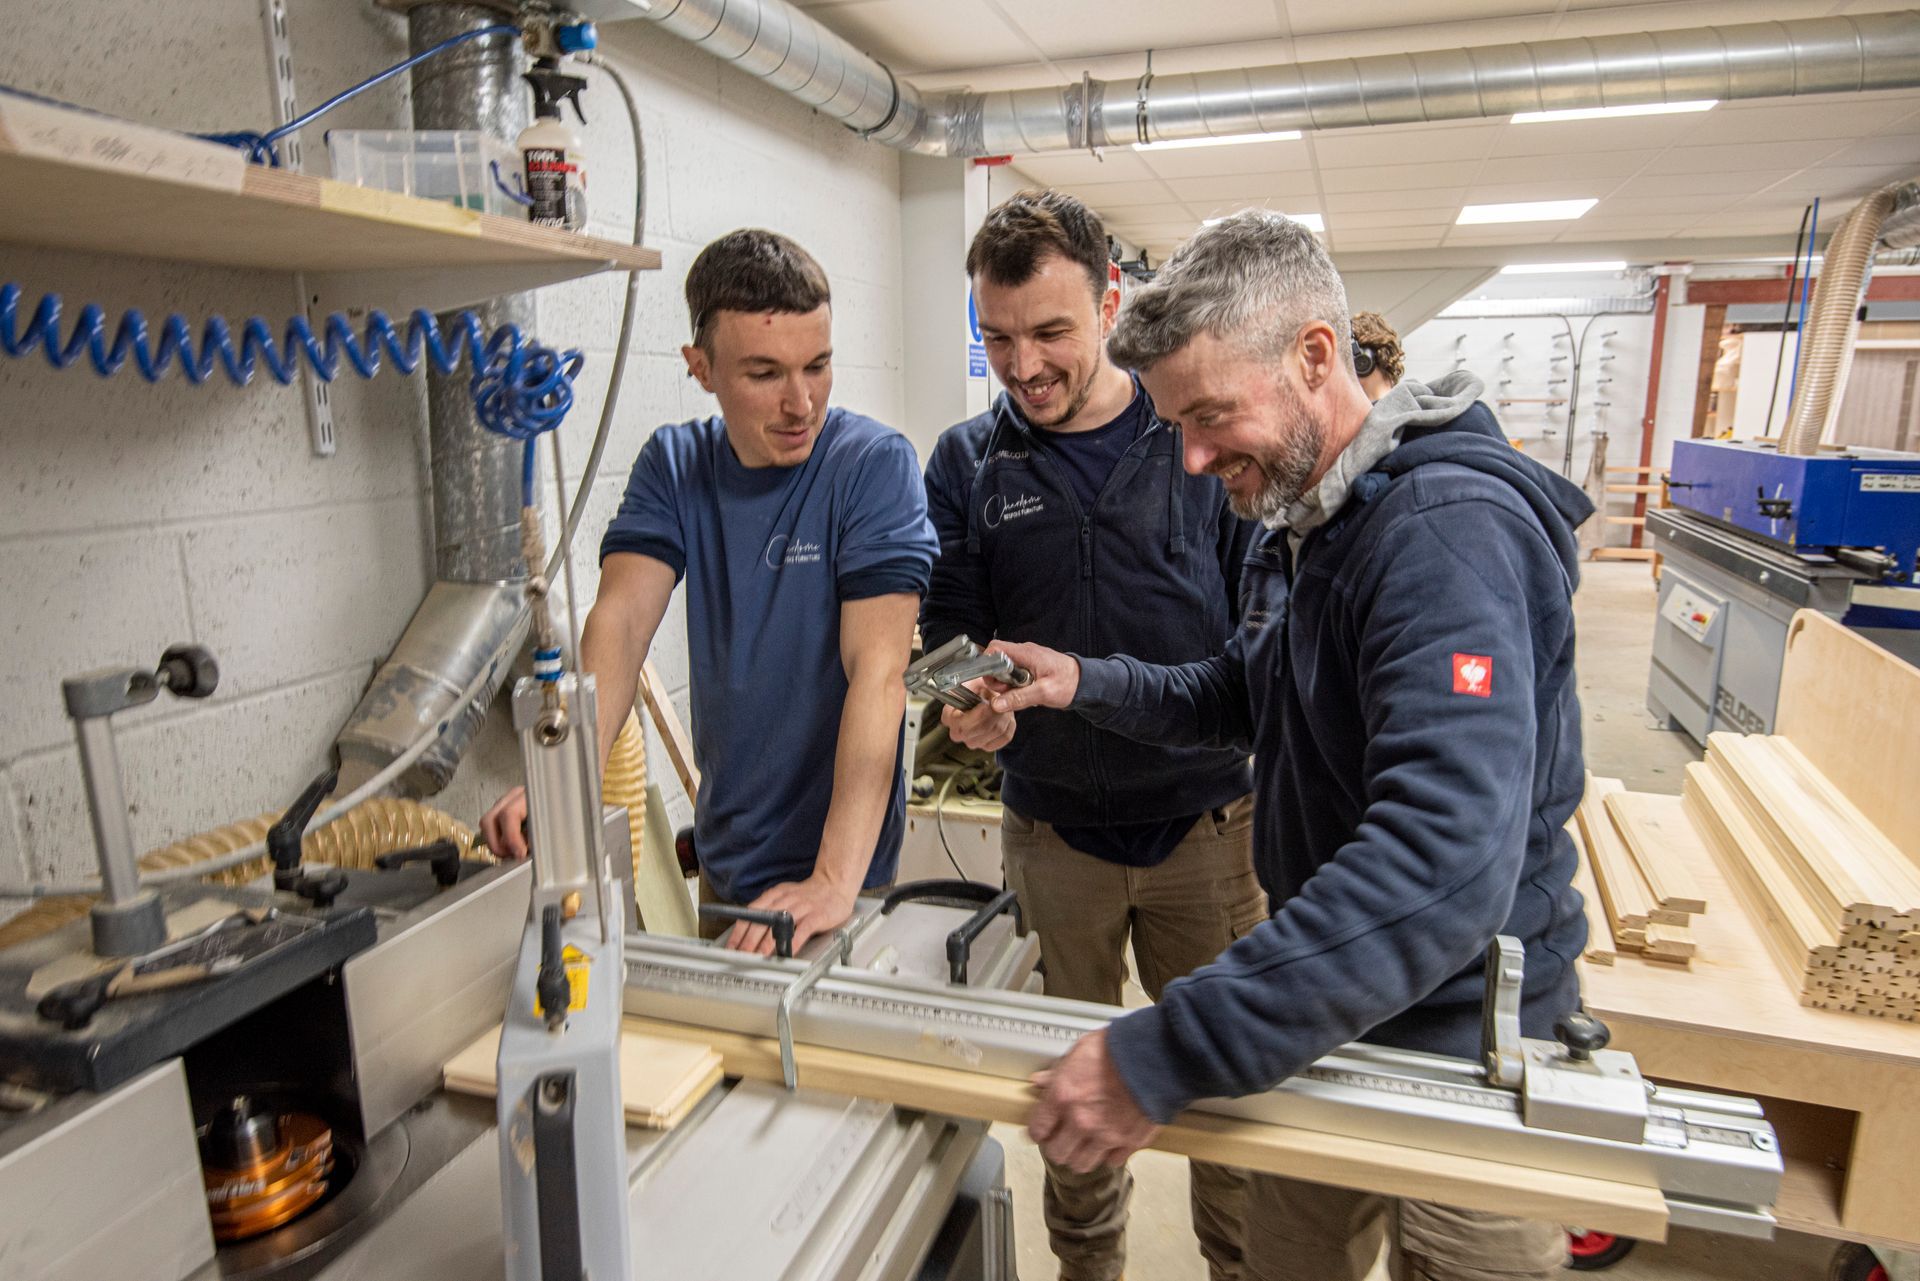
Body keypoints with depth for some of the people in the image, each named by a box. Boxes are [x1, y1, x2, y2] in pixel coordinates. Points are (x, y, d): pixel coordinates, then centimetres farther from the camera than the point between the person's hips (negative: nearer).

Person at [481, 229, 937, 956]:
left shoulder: (874, 464, -16)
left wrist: (835, 879, -34)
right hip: (722, 861, 5)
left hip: (839, 861, -5)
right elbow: (622, 617, -14)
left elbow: (878, 670, -26)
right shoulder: (673, 466, -1)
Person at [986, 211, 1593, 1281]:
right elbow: (1243, 697, 15)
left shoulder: (1450, 526, -29)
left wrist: (1167, 1055, -40)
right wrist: (1089, 683, -2)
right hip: (1323, 1013, 8)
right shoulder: (1301, 522, 3)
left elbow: (1445, 869, -40)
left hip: (1459, 1041, -7)